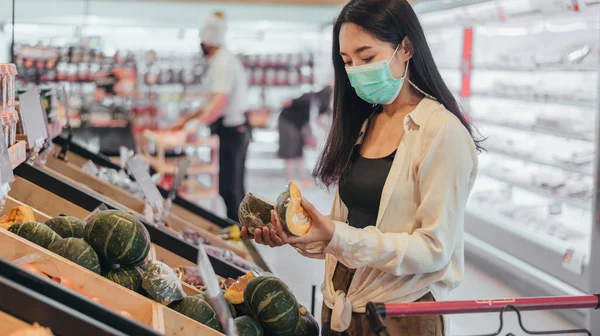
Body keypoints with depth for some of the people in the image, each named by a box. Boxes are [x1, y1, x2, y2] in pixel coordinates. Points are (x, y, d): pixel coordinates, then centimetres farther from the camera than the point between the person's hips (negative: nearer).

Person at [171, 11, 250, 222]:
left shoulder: (222, 63, -17)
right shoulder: (227, 59, 17)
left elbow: (221, 101, -32)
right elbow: (215, 102, 23)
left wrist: (199, 123, -41)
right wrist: (188, 119, 21)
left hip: (229, 131, -10)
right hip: (239, 128, 10)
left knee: (228, 188, -6)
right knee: (235, 187, 15)